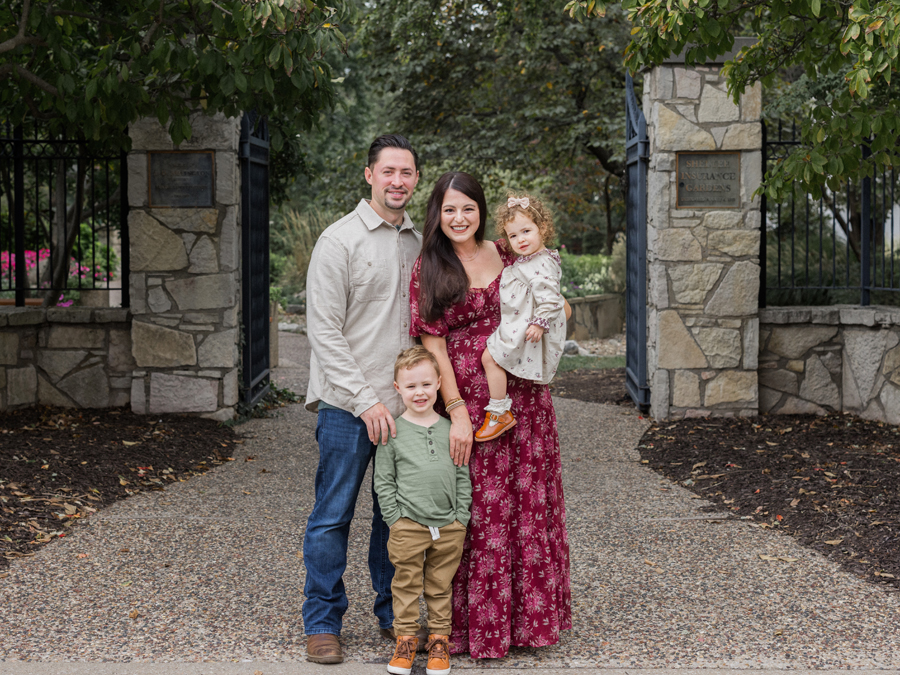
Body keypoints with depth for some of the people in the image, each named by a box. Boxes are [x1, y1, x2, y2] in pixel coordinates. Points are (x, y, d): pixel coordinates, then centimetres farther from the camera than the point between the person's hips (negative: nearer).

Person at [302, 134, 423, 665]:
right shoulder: (340, 240, -5)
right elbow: (325, 331, -9)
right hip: (347, 406, -5)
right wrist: (366, 399, -14)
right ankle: (323, 621, 15)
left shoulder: (420, 243, 12)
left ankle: (394, 614, 26)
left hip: (405, 405, 5)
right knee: (333, 516, 2)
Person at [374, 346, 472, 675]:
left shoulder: (450, 429, 4)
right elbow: (383, 480, 0)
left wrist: (461, 517, 2)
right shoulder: (393, 431, -2)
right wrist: (395, 519, -5)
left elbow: (463, 476, 8)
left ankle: (439, 640, 23)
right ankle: (405, 641, 18)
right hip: (408, 525, -2)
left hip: (449, 526, 2)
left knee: (440, 587, 11)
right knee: (406, 585, 5)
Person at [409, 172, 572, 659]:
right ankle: (475, 625, 14)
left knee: (528, 505, 9)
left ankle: (529, 615, 23)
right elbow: (433, 345, -7)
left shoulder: (508, 255, 8)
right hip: (466, 400, -3)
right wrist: (457, 412, -14)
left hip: (522, 396, 3)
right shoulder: (428, 269, -1)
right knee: (476, 514, 2)